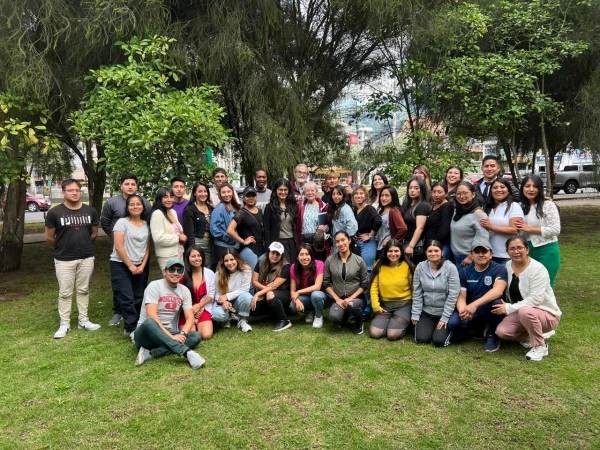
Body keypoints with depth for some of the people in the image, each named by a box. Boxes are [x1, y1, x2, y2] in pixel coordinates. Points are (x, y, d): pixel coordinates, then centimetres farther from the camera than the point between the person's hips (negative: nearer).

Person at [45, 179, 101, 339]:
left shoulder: (90, 211, 2)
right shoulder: (55, 212, -7)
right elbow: (49, 238, 1)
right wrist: (63, 247, 12)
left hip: (86, 258, 3)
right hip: (64, 260, -2)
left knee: (83, 290, 12)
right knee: (65, 293, 5)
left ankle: (84, 320, 22)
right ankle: (64, 324, 14)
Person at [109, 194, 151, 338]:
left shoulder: (146, 224, 9)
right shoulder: (122, 222, -7)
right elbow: (118, 247, -12)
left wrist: (142, 265, -1)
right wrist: (130, 266, -11)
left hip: (139, 267, 5)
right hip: (120, 265, -5)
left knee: (138, 299, 6)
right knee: (127, 299, -9)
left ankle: (136, 326, 16)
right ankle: (132, 329, -2)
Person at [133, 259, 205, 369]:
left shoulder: (184, 290, 4)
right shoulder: (155, 286, -11)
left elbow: (190, 317, -1)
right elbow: (151, 315, -23)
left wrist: (181, 334, -22)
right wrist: (171, 336, -30)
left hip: (168, 334, 5)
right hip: (146, 334, -5)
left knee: (196, 336, -19)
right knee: (149, 322, -39)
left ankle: (150, 353, -28)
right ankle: (188, 352, -46)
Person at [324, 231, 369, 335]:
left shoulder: (359, 260, -4)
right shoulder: (329, 261, -2)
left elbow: (365, 283, -1)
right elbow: (326, 283, 2)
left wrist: (351, 297, -13)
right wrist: (337, 299, -9)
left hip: (356, 297, -1)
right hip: (338, 298, 1)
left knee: (352, 304, -37)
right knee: (334, 317, -30)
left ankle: (359, 323, 0)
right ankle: (345, 315, 11)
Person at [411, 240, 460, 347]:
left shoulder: (450, 268, -14)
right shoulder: (420, 267, -5)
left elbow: (453, 295, -14)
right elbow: (417, 294, -1)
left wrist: (445, 318, -15)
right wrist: (415, 314, -3)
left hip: (444, 312, -2)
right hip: (426, 312, 3)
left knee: (439, 341, -15)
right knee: (421, 339, -12)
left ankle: (447, 328, 19)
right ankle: (429, 326, 22)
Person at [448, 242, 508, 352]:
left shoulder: (499, 269, -12)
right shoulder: (464, 272, -1)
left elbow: (498, 291, -30)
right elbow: (461, 297, -6)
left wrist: (475, 305, -44)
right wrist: (463, 310, -31)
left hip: (490, 311, -3)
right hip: (470, 311, 3)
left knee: (496, 301, -36)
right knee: (453, 323, -25)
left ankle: (492, 335, -7)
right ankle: (480, 328, 9)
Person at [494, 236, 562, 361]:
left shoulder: (537, 269, -22)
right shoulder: (507, 266, -2)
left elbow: (536, 299, -29)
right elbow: (508, 293, 7)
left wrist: (509, 308, -29)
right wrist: (504, 307, -8)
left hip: (547, 314, -6)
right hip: (520, 313, 6)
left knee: (525, 311, -38)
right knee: (501, 331, -18)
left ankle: (540, 346, -13)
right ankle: (534, 334, 11)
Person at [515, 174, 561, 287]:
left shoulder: (548, 205, -10)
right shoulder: (521, 206, 7)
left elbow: (555, 230, -17)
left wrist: (530, 228, -16)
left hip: (547, 251, -5)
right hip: (528, 251, 6)